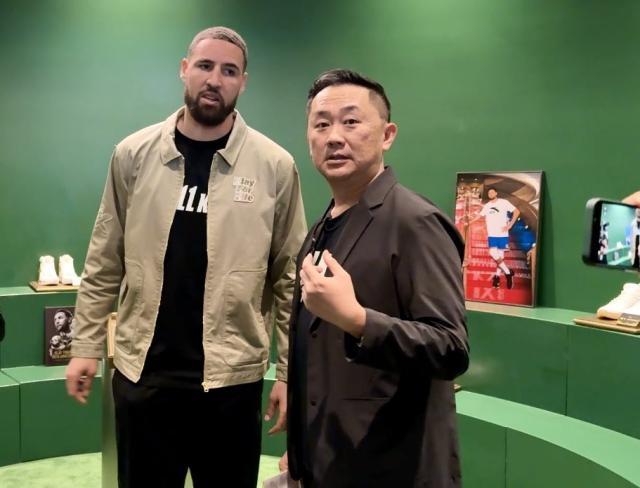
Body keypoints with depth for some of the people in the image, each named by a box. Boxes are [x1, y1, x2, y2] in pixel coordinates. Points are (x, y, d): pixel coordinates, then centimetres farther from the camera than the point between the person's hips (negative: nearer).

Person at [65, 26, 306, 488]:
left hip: (231, 377, -1)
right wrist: (87, 346, 4)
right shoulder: (134, 154, 0)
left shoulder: (274, 165, -5)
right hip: (142, 371, 2)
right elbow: (105, 264, 6)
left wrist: (290, 372, -4)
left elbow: (290, 278, -3)